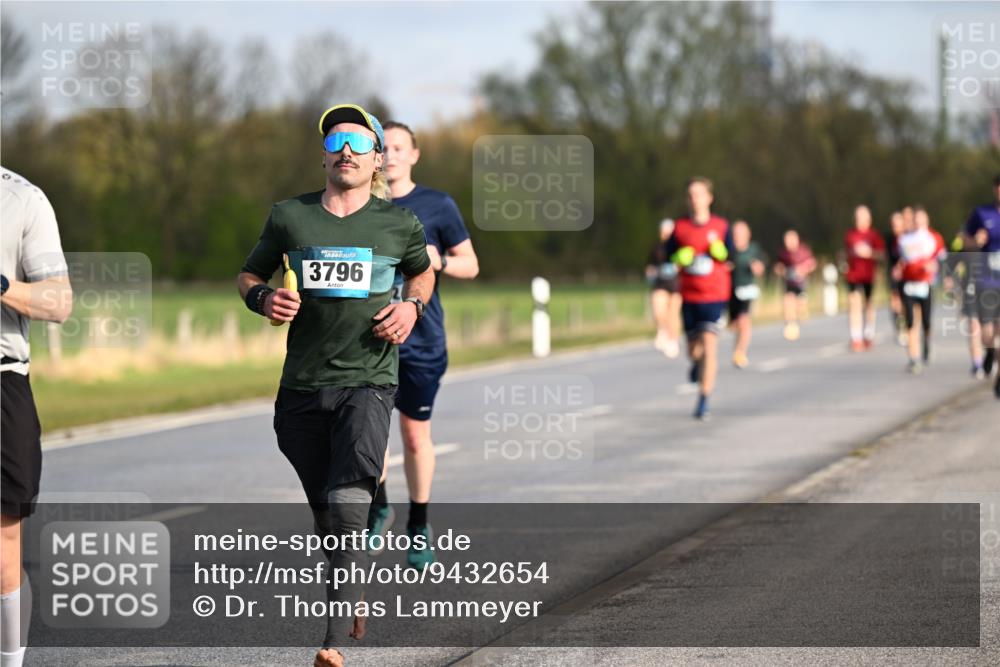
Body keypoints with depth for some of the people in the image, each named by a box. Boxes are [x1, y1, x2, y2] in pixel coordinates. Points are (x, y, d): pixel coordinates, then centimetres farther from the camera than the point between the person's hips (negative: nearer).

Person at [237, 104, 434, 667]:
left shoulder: (399, 224, 4)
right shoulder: (290, 217, 5)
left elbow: (423, 271, 25)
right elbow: (249, 275, 18)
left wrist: (412, 306, 3)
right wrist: (263, 298, -5)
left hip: (368, 381, -3)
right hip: (302, 386, 3)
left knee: (348, 504, -20)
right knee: (324, 510, 11)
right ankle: (352, 600, 37)